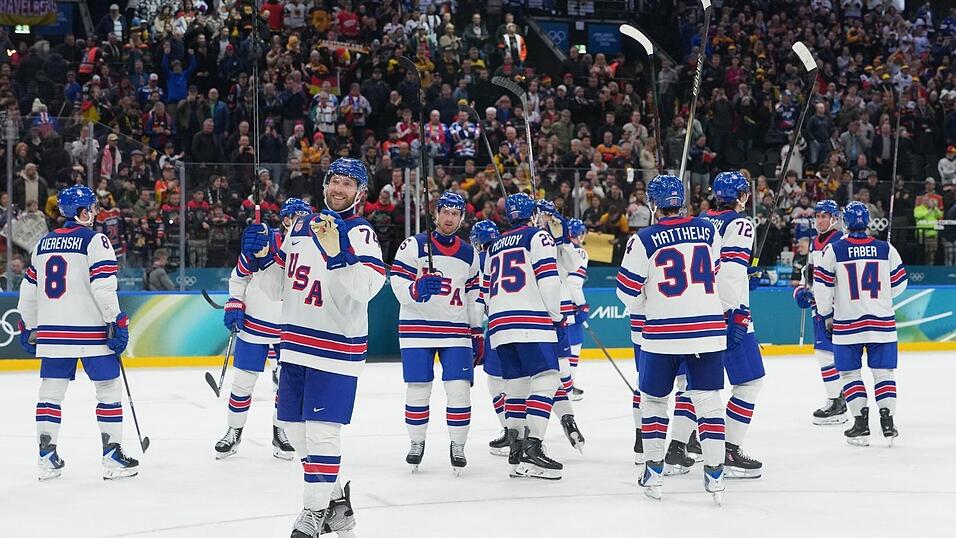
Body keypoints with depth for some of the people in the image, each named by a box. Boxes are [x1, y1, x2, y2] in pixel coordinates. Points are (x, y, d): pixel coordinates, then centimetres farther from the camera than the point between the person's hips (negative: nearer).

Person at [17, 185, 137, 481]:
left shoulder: (43, 243, 14)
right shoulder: (94, 240, -6)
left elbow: (29, 288, 17)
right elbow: (103, 286, -16)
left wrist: (28, 328, 26)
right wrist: (117, 323, -13)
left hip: (51, 333, 6)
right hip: (90, 332, -6)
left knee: (51, 391, 11)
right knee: (109, 388, 3)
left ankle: (47, 457, 11)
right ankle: (113, 456, 2)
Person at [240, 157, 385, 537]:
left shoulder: (360, 232, -8)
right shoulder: (300, 227, 11)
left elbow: (365, 288, -25)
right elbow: (278, 288, 17)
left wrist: (337, 253, -37)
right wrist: (263, 257, 0)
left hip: (337, 345, -7)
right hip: (296, 344, 7)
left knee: (321, 429, -10)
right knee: (294, 424, 12)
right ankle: (335, 500, 27)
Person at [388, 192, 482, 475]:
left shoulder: (469, 254, 12)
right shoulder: (414, 246, -3)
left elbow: (473, 293, 18)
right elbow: (398, 284, -9)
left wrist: (477, 330, 14)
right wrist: (416, 289, -30)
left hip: (456, 330, 3)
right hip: (418, 328, -3)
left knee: (459, 389, -6)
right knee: (418, 388, 1)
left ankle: (458, 446, 7)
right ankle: (417, 443, 18)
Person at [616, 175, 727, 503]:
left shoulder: (644, 240, -6)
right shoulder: (707, 231, 4)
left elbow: (628, 292, -1)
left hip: (663, 332, -2)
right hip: (709, 330, 2)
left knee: (653, 398, 14)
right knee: (708, 401, 6)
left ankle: (654, 472, 16)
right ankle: (714, 475, 0)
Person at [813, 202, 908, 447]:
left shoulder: (833, 250, -6)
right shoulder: (887, 249, 0)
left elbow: (822, 286, -4)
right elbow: (898, 284, 7)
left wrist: (826, 314, 10)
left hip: (847, 323, -1)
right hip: (882, 322, 2)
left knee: (850, 373, 8)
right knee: (883, 371, 8)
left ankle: (861, 422, 3)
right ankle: (887, 421, 1)